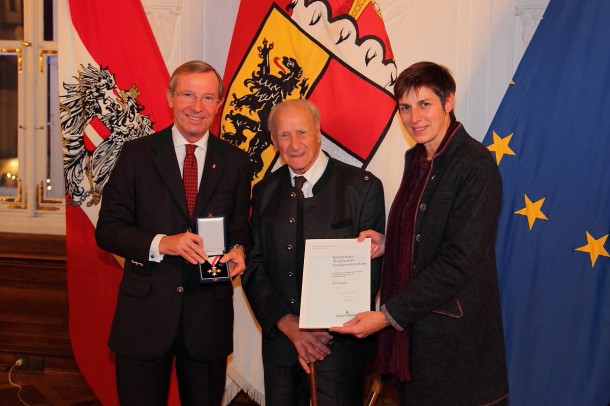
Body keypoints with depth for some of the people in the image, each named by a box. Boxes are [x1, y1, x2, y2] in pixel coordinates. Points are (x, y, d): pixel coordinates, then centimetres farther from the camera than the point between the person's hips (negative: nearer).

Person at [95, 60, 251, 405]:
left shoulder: (235, 161, 5)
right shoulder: (137, 153, -1)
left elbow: (239, 227, 9)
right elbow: (108, 228, -3)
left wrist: (238, 251, -14)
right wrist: (161, 243, -20)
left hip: (209, 313, 2)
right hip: (144, 312, -1)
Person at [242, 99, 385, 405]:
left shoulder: (363, 186, -6)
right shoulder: (265, 191, 5)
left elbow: (372, 266, -7)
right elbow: (253, 265, 3)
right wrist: (286, 322, -10)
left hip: (341, 338, -3)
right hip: (279, 336, 3)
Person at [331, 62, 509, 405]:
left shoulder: (476, 165, -16)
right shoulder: (416, 158, 8)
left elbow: (458, 261, -20)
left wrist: (387, 315, -19)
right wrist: (386, 243, 1)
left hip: (454, 337, -7)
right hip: (409, 329, 7)